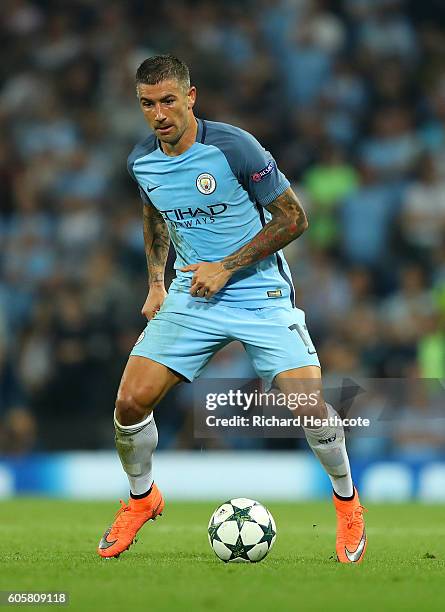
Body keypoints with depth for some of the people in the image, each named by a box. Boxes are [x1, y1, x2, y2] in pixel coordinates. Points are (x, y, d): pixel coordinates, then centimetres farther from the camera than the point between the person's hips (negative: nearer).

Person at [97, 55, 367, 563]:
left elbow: (293, 218, -12)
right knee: (130, 402, -9)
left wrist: (226, 267, -16)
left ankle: (346, 500, 11)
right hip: (190, 296, 4)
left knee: (310, 403, -17)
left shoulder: (234, 148, -18)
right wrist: (156, 282, 9)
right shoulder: (141, 162, -1)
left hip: (261, 294, -4)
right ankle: (141, 499, 19)